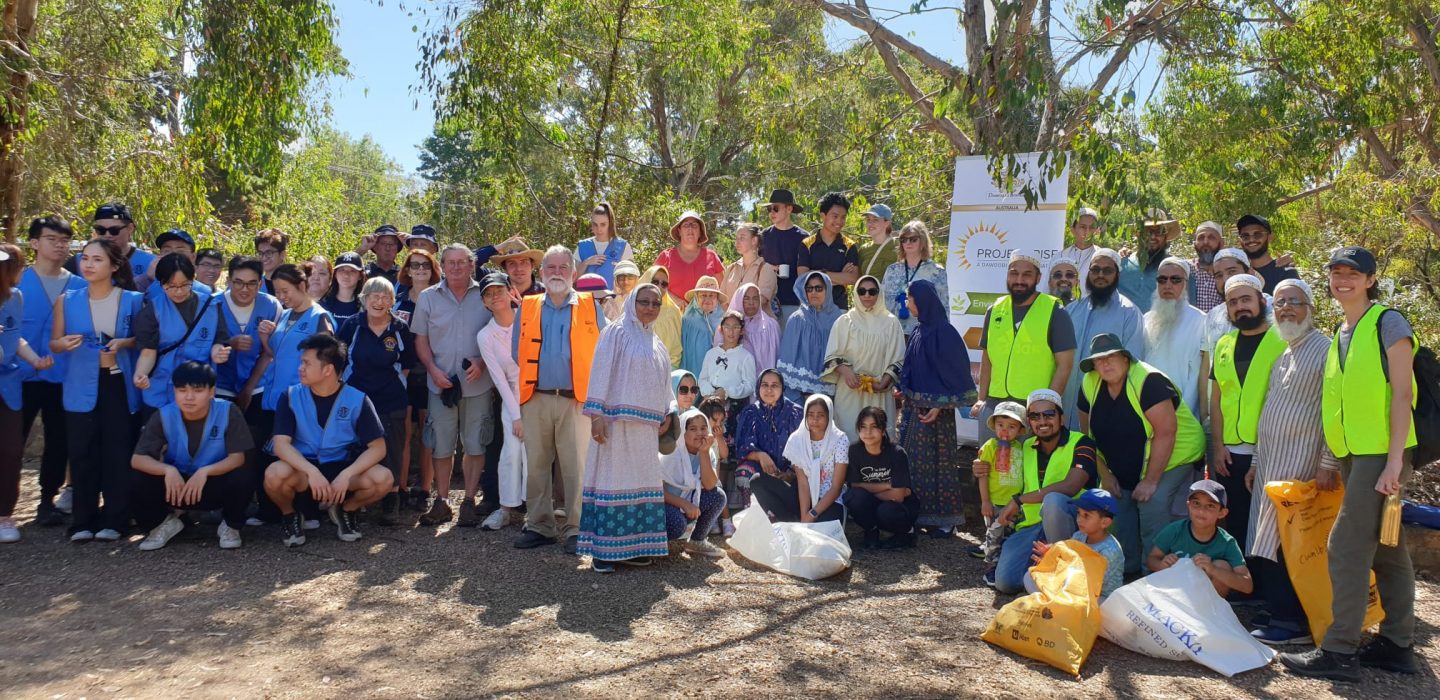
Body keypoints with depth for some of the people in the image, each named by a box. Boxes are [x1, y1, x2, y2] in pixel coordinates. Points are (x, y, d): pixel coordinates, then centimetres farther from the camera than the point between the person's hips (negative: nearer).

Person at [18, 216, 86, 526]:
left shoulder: (80, 286, 6)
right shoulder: (17, 280, 0)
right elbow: (6, 326, 0)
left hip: (65, 377, 2)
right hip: (23, 375, -2)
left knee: (59, 442, 8)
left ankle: (47, 500, 21)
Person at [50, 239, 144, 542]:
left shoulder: (133, 300, -1)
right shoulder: (67, 300, 4)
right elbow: (54, 343, 8)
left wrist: (125, 343, -15)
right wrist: (64, 343, -15)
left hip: (119, 385, -1)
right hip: (81, 388, 2)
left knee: (118, 453, -1)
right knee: (83, 454, 2)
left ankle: (114, 520, 7)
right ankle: (83, 521, 11)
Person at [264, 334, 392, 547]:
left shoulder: (357, 400, -8)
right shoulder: (291, 396, -7)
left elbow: (378, 447, -10)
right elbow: (280, 444, -17)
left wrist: (346, 475, -26)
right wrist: (312, 471, -33)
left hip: (341, 469, 0)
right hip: (302, 470, 0)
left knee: (382, 479, -28)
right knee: (275, 474, -34)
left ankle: (345, 510, 6)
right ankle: (289, 515, 2)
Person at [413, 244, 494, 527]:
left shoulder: (485, 296, 1)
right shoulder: (428, 298, 6)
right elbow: (421, 340, 7)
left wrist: (482, 363, -12)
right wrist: (433, 369, -6)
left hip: (479, 384, -1)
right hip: (441, 384, 1)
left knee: (475, 445, 4)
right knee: (441, 445, 6)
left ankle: (469, 501, 15)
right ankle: (441, 502, 18)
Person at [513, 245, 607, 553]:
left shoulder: (591, 307, 7)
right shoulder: (526, 308, 12)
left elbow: (603, 351, 6)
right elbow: (517, 354, 14)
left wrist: (595, 393, 1)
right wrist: (524, 388, 8)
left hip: (576, 400, -2)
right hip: (536, 400, 3)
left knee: (575, 466, -3)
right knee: (536, 465, 7)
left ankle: (575, 529, 4)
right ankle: (539, 526, 18)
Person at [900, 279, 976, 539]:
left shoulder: (944, 332, -13)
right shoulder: (918, 333, 11)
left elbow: (952, 371, -14)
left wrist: (939, 406, -18)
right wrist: (904, 394, 8)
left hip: (934, 409, -8)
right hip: (914, 407, 8)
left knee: (936, 461, -2)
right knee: (913, 460, 9)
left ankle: (943, 519, 7)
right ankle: (919, 514, 18)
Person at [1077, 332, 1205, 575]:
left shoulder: (1149, 381, -25)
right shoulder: (1090, 385, -5)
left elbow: (1165, 433, -28)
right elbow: (1088, 432, 5)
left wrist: (1151, 481, -25)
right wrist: (1105, 475, 1)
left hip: (1173, 458, -6)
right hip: (1124, 470, 6)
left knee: (1152, 502, -25)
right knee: (1119, 506, -7)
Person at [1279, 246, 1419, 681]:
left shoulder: (1388, 324, -8)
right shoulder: (1341, 335, 16)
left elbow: (1402, 394, -14)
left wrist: (1394, 460, -19)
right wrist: (1337, 459, 16)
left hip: (1381, 453, -8)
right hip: (1355, 454, 8)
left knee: (1348, 545, -11)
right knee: (1386, 549, 13)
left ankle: (1339, 652, -7)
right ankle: (1397, 645, 21)